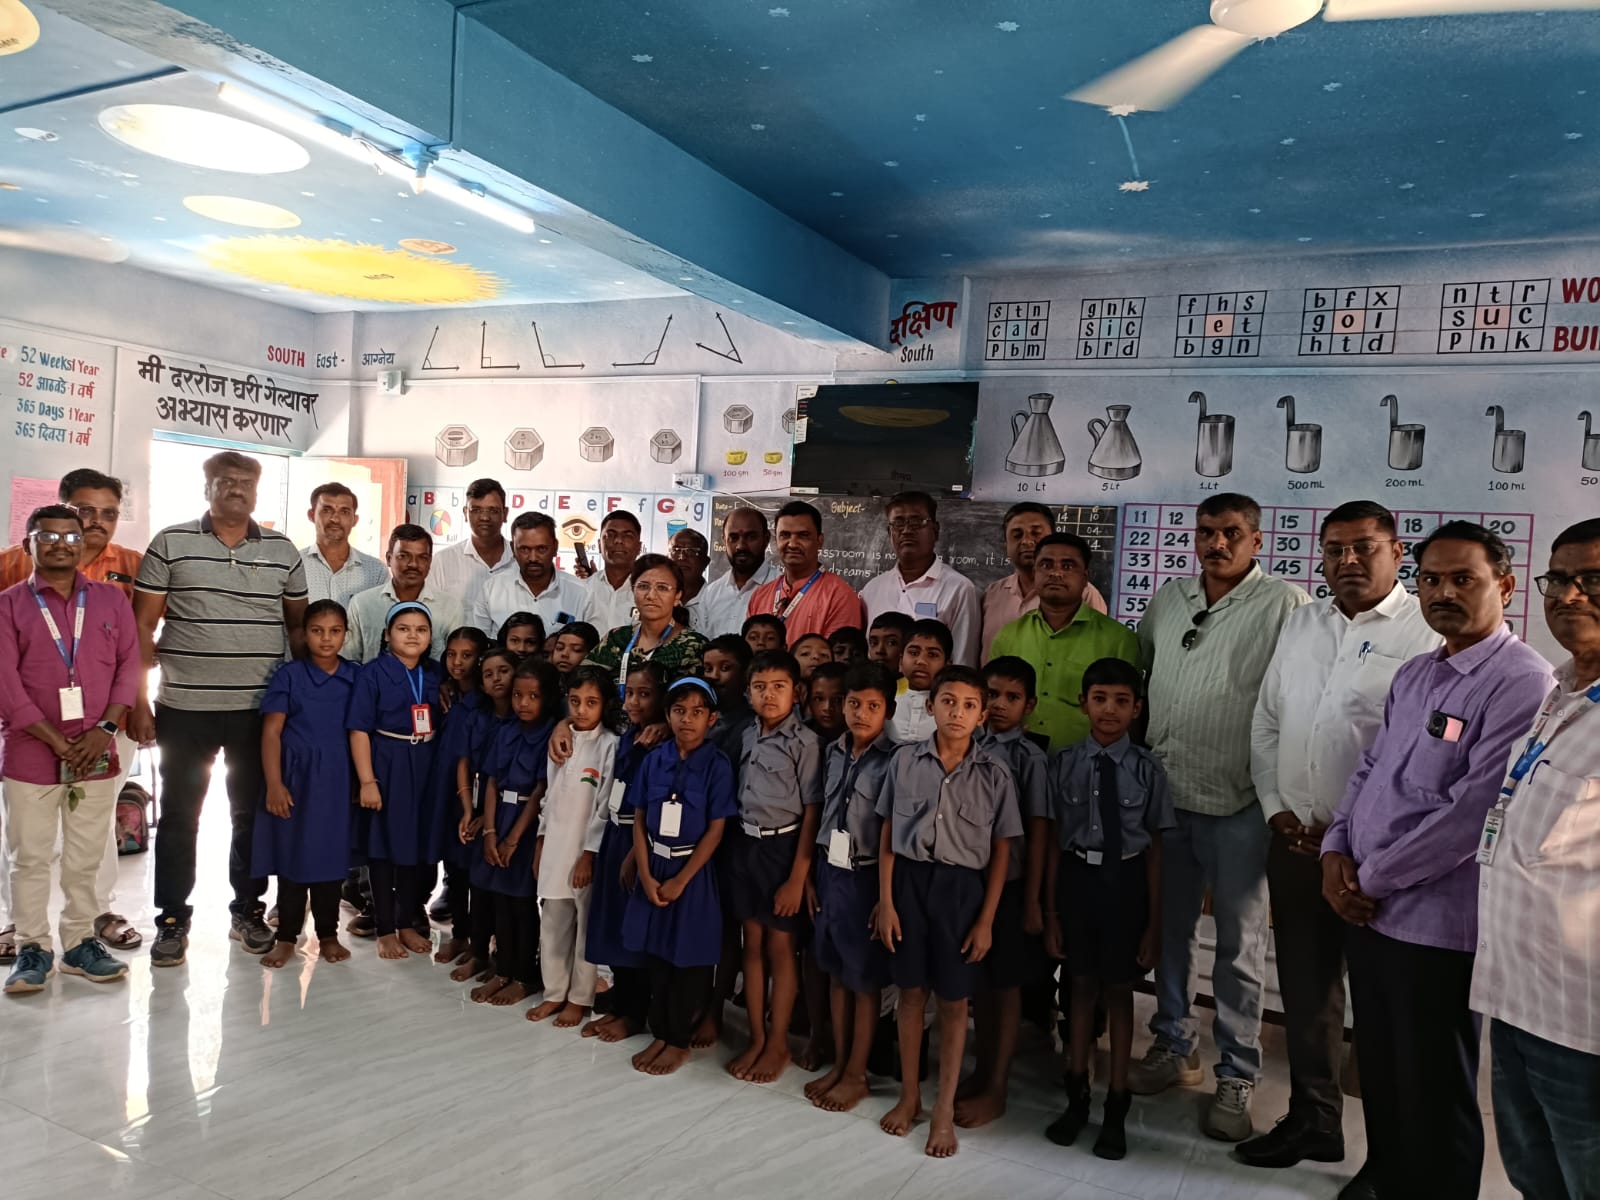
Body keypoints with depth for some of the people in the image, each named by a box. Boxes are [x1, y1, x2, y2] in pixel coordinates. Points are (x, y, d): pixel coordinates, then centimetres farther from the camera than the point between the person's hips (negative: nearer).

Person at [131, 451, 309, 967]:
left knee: (252, 813, 12)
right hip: (184, 708, -2)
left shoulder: (283, 550, 5)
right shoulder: (170, 544, -1)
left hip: (261, 710, 2)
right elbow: (143, 627, -1)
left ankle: (248, 911, 26)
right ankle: (172, 920, 21)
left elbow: (299, 624, 12)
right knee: (179, 815, 8)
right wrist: (137, 700, -5)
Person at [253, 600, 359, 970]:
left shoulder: (356, 677, 2)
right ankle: (287, 937, 18)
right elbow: (271, 732, -5)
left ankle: (328, 934, 23)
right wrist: (274, 784, -12)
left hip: (338, 780, 2)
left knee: (330, 855, 10)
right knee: (292, 856, 6)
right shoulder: (289, 675, -4)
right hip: (295, 778, -2)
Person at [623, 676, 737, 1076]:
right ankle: (659, 1034, 27)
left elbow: (716, 830, -11)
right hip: (654, 867, 4)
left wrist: (681, 880, -12)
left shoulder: (718, 765, -10)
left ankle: (679, 1042, 20)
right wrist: (646, 875, -6)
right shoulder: (654, 760, 0)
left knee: (688, 959, 6)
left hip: (693, 870, -3)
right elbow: (639, 820, 3)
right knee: (657, 956, 12)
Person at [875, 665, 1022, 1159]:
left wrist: (986, 920, -3)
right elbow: (888, 836, 2)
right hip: (909, 881, 1)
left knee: (954, 1001, 9)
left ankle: (945, 1110, 24)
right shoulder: (905, 760, -2)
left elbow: (1001, 850, 0)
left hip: (962, 887, -1)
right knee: (911, 993, 12)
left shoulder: (994, 774, -4)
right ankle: (909, 1096, 30)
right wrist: (885, 901, -2)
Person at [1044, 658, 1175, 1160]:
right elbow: (1054, 840, -1)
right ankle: (1076, 1096, 36)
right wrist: (1050, 911, 2)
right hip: (1077, 878, 1)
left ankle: (1116, 1105, 31)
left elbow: (1156, 850, -4)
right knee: (1082, 985, 16)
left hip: (1126, 881, -1)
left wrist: (1154, 924, -3)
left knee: (1119, 991, 12)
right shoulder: (1064, 764, -5)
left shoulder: (1147, 769, -9)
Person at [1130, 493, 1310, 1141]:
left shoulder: (1285, 603, -8)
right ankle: (1173, 1045, 33)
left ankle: (1236, 1076, 20)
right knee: (1169, 929, 16)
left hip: (1239, 803, -5)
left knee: (1240, 944, 7)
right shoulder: (1168, 599, 9)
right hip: (1165, 794, 5)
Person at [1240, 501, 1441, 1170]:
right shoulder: (1300, 625, 12)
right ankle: (1312, 1121, 32)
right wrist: (1276, 808, 5)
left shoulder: (1426, 632, -9)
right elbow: (1266, 722, 15)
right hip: (1294, 840, 6)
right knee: (1305, 988, 15)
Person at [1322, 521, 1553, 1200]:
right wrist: (1338, 851, 0)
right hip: (1366, 909, 8)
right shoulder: (1414, 676, 12)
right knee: (1378, 1067, 22)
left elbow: (1474, 809, -22)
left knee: (1433, 1090, 9)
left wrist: (1372, 878, -15)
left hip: (1435, 922, -8)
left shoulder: (1521, 682, -16)